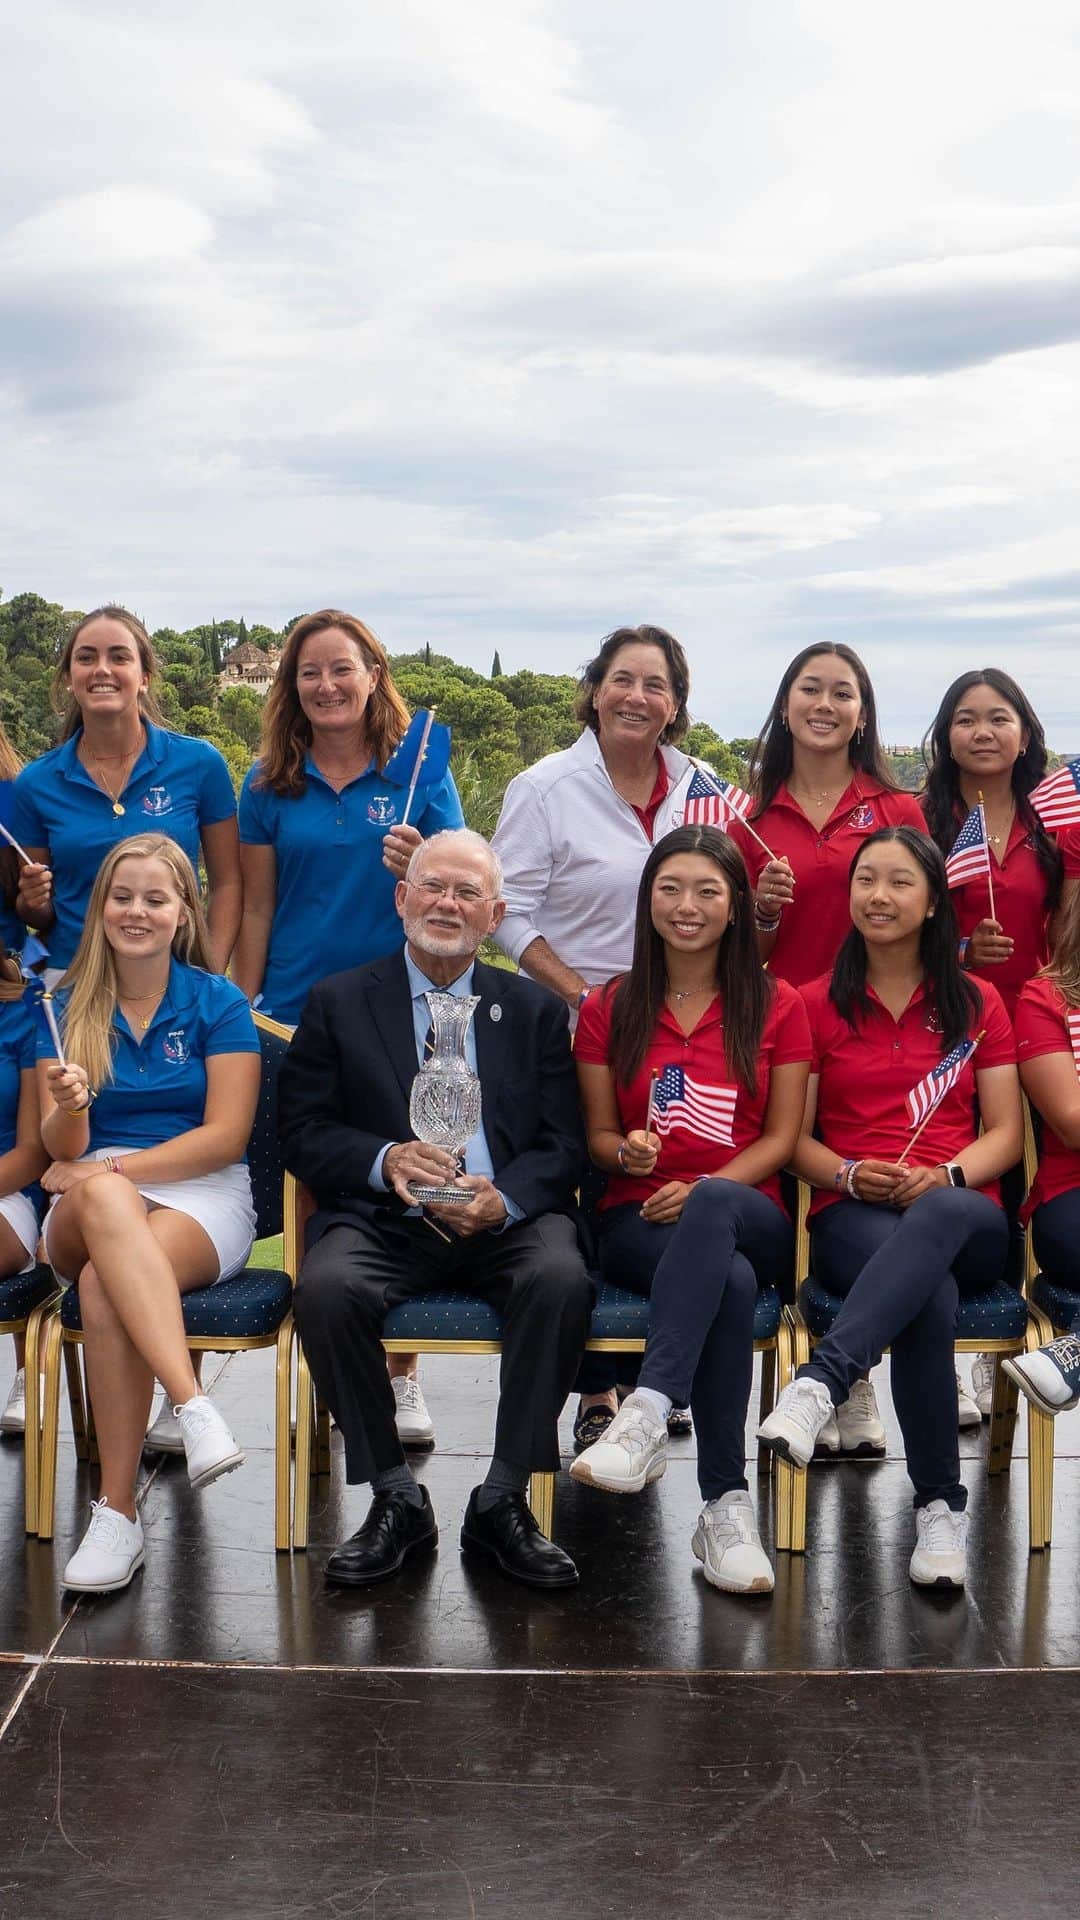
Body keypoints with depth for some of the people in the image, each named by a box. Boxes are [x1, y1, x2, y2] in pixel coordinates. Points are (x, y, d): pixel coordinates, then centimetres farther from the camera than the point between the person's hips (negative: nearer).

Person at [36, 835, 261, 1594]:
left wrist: (113, 1167, -12)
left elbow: (226, 1136, -4)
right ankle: (196, 1409, -47)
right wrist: (69, 1108, -20)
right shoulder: (69, 1007, 11)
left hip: (201, 1197, -2)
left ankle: (118, 1512, -29)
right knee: (100, 1199, -37)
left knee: (104, 1287, -35)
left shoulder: (219, 1004, 4)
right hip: (89, 1213, 2)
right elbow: (65, 1151, 4)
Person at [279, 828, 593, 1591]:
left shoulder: (535, 1008, 16)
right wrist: (386, 1160, -15)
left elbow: (564, 1144, 7)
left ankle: (504, 1501, -15)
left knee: (563, 1279, -31)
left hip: (505, 1221, 1)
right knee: (326, 1289, -32)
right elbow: (304, 1133, 5)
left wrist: (505, 1198, -15)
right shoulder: (339, 1002, 13)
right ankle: (395, 1499, -12)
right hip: (384, 1218, 0)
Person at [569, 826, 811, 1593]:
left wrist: (707, 1188, -15)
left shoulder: (778, 1006, 10)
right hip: (639, 1220, 1)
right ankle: (728, 1507, -37)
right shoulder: (609, 1010, 13)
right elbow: (598, 1134, 14)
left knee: (713, 1206, -41)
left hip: (749, 1217, 0)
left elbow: (782, 1137, 4)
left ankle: (647, 1415, -49)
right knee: (730, 1281, -36)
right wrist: (627, 1152, -12)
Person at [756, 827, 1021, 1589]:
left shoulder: (977, 1003, 15)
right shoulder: (818, 1004, 13)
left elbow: (1004, 1132, 10)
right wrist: (848, 1175, -11)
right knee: (932, 1297, -38)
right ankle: (942, 1507, -28)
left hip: (966, 1219, 1)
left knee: (937, 1215, -41)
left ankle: (821, 1380, -51)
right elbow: (794, 1137, 11)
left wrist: (946, 1175, -12)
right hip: (852, 1219, 0)